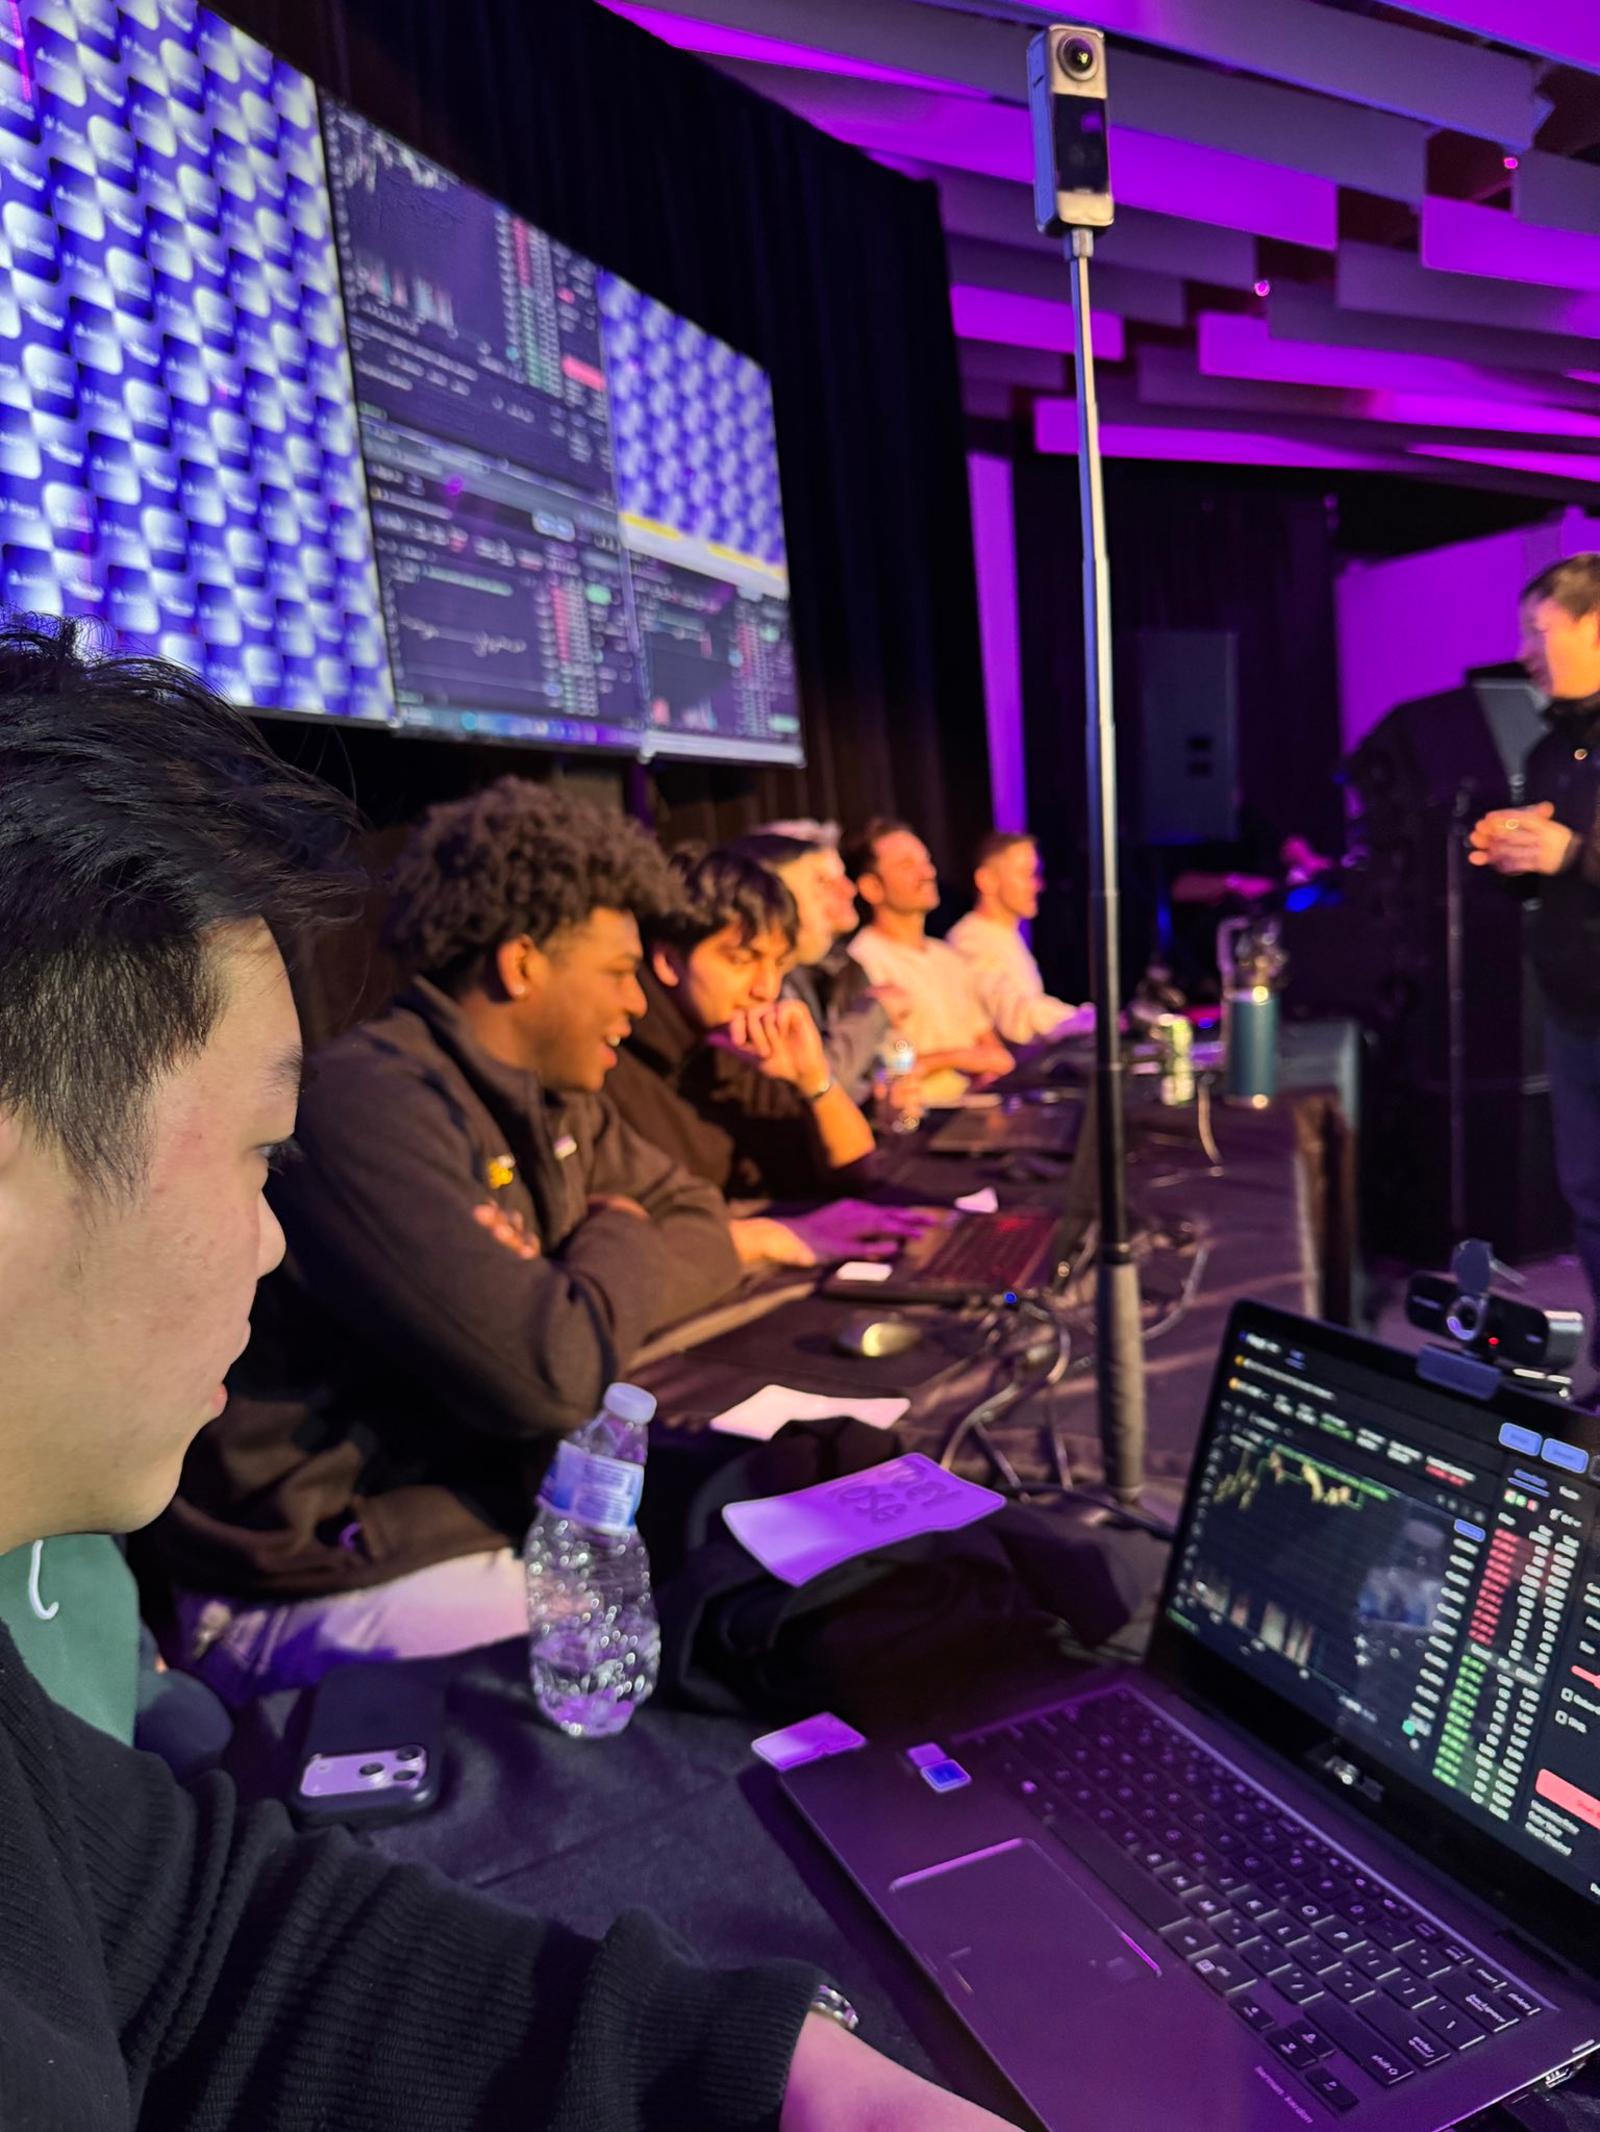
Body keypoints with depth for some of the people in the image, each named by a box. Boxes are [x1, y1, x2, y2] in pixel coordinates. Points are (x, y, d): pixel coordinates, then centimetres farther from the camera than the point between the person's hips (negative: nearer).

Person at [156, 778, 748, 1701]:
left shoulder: (559, 1099, 5)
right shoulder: (371, 1104, -23)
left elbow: (699, 1227, 11)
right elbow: (548, 1372, -29)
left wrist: (606, 1292, -10)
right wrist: (619, 1245, -8)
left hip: (512, 1519, 8)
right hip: (339, 1585, -8)